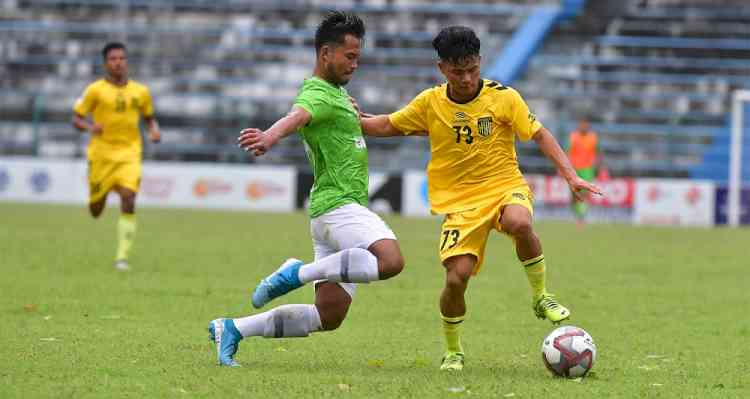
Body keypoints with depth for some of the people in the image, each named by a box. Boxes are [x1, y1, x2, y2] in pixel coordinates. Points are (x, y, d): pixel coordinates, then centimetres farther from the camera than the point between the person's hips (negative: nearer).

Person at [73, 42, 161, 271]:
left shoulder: (140, 91, 7)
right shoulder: (95, 90, -2)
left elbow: (149, 117, 21)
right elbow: (76, 119, 0)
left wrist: (154, 130, 0)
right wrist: (90, 127, -22)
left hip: (129, 154, 1)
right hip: (101, 154, -1)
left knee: (128, 200, -20)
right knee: (96, 210, 7)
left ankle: (122, 257, -17)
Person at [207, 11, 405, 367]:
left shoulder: (336, 91, 20)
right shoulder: (317, 95, -11)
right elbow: (296, 117, -36)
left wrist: (353, 117, 30)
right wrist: (271, 136, -55)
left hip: (346, 209, 10)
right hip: (337, 205, -10)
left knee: (328, 317, 7)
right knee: (390, 261, -34)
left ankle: (233, 329, 12)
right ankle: (299, 273, -20)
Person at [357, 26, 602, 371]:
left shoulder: (504, 97, -5)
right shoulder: (429, 103, 0)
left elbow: (540, 135, 0)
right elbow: (388, 125, 14)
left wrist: (570, 175, -10)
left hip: (505, 186, -1)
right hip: (459, 200, 1)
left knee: (519, 223, -38)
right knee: (456, 276, -16)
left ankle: (541, 297, -13)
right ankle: (452, 351, 11)